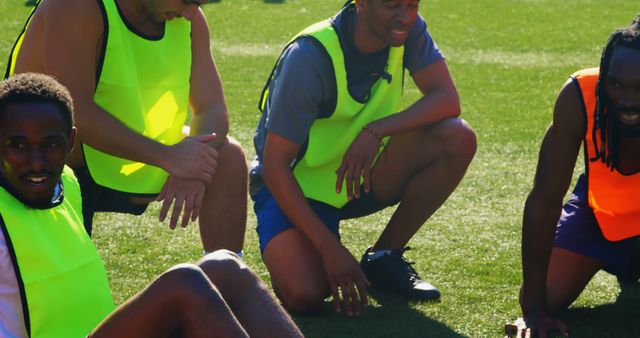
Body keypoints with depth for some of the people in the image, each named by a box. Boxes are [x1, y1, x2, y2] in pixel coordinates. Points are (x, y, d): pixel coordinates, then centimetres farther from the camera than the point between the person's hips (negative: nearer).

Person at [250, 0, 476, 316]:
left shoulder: (408, 29, -11)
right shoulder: (311, 56, -27)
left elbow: (447, 98, -16)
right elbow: (274, 165, -25)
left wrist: (376, 131, -33)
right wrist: (329, 248, -29)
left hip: (361, 177, 5)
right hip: (294, 185, -5)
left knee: (457, 139, -20)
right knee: (305, 295, -31)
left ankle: (384, 257, -2)